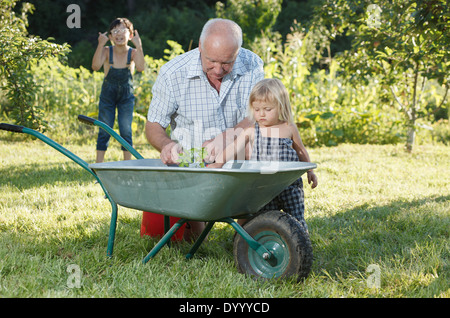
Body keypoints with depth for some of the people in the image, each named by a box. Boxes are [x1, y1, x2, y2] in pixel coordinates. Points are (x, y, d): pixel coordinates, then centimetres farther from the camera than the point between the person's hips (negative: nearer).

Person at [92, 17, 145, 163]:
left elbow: (140, 67, -31)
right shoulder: (107, 51, -12)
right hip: (107, 95, 0)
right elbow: (96, 66, -30)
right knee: (104, 131, 3)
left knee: (126, 131, -1)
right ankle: (98, 164, 10)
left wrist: (138, 46, -36)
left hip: (126, 96, 0)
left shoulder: (133, 52, -11)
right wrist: (101, 45, -35)